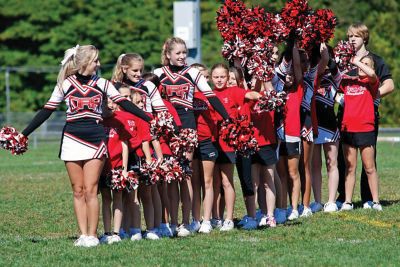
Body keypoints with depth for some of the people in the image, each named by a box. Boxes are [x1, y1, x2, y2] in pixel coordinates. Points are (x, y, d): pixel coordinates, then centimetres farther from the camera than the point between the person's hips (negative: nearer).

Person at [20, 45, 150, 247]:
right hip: (72, 140, 1)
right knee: (78, 191, 3)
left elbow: (124, 104, 3)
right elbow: (46, 111, 5)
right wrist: (24, 134, 1)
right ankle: (83, 234, 7)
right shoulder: (65, 85, 2)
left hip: (95, 140, -1)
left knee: (90, 190, -7)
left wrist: (150, 119, -6)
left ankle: (92, 235, -2)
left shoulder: (102, 84, 4)